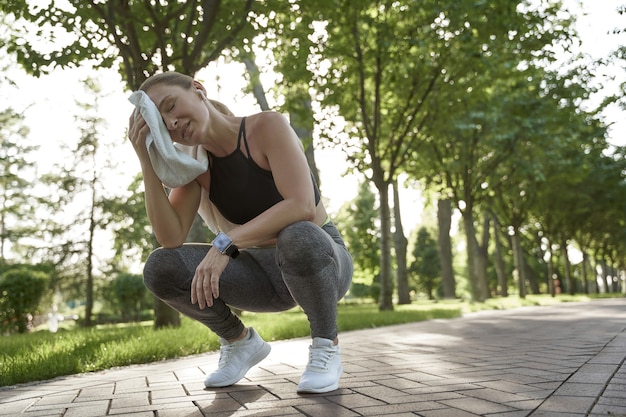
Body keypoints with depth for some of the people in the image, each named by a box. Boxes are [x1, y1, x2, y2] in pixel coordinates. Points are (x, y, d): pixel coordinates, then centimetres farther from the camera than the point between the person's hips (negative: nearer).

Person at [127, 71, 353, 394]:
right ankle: (241, 342, 8)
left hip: (317, 257, -4)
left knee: (297, 237, -40)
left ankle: (326, 345, -12)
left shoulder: (267, 126, -17)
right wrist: (147, 162, -20)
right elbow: (170, 238, -15)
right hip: (264, 273, 5)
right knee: (160, 269, -16)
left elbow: (302, 206, -31)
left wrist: (225, 244, -37)